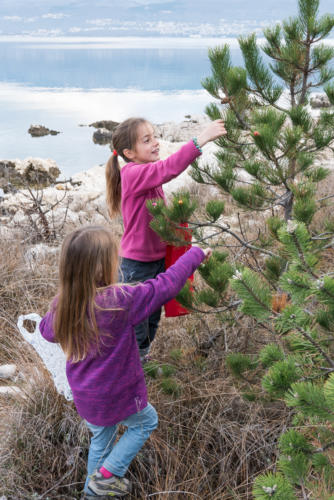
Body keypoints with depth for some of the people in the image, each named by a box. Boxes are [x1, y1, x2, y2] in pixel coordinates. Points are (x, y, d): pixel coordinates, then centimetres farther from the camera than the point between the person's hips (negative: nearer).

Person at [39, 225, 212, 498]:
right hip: (117, 396, -5)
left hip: (85, 398, 5)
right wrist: (195, 255, -11)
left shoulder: (62, 305, -15)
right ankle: (107, 474, 22)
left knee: (101, 436, 30)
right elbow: (165, 286, -24)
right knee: (146, 422, 24)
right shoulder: (120, 301, -32)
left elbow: (47, 330, 6)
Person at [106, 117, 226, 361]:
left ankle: (143, 358, 43)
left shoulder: (148, 174, 5)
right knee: (137, 325, 7)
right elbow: (168, 168, -41)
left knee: (153, 319, 23)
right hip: (137, 265, -9)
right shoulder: (133, 173, -23)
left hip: (158, 257, 9)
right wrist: (201, 139, -46)